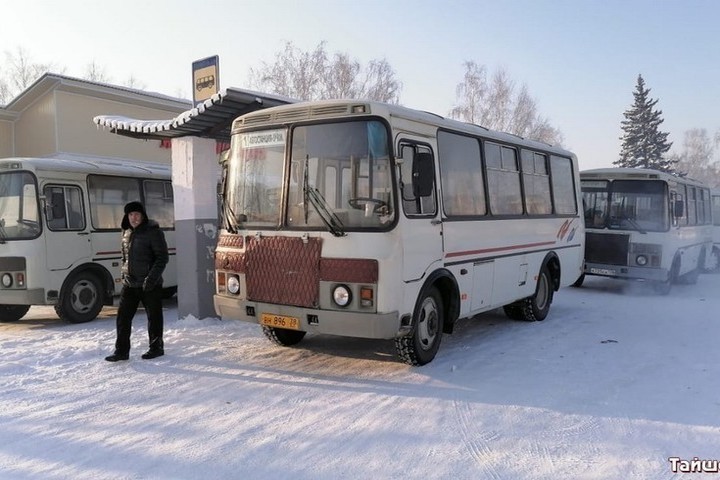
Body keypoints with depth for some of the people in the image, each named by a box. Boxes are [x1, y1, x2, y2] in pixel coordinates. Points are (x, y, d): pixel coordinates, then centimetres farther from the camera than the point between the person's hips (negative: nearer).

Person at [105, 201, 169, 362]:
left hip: (150, 285, -6)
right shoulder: (127, 233, 12)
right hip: (129, 284, 6)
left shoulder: (153, 232, -10)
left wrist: (151, 278, -20)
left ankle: (156, 348, 19)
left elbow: (162, 257, -13)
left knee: (154, 317, 6)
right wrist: (124, 273, 12)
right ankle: (121, 351, 11)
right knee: (123, 317, 4)